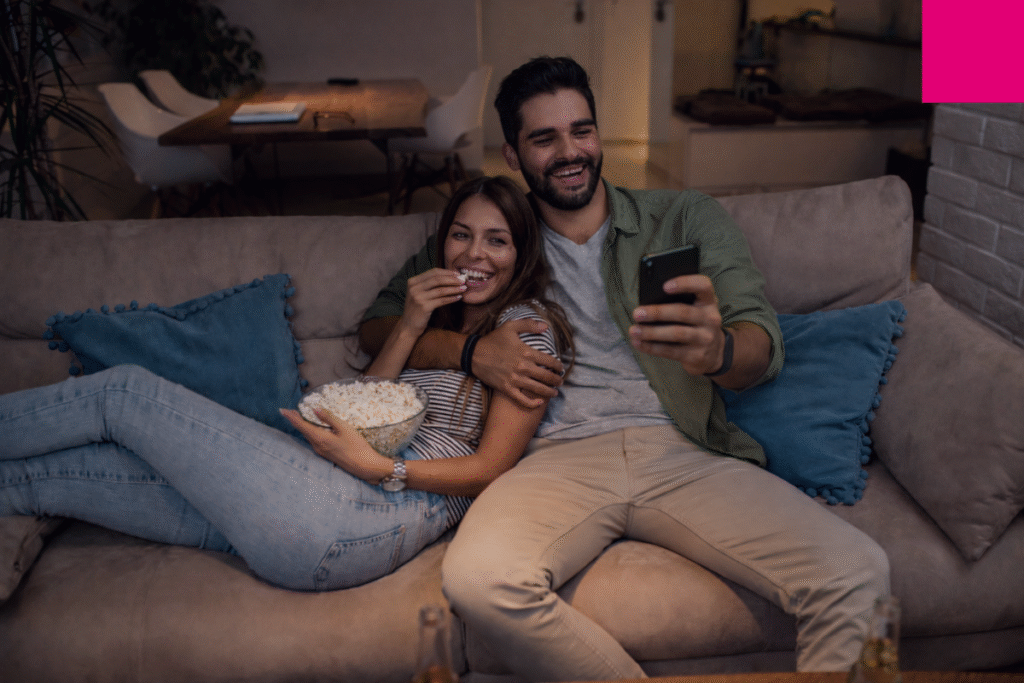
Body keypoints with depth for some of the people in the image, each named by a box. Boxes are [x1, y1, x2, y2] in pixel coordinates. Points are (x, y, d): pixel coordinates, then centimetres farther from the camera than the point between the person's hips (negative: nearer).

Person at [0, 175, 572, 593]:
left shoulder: (526, 324, 2)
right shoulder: (443, 313, 25)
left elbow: (490, 469, -6)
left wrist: (376, 467, -18)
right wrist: (409, 328, 0)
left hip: (371, 518, -7)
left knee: (126, 391, -2)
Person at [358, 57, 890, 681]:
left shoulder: (687, 219, 14)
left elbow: (765, 344, 0)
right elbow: (377, 326, 18)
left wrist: (717, 349, -27)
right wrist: (471, 348, -2)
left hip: (684, 452, 0)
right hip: (561, 458, 1)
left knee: (858, 574, -24)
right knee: (478, 580, -32)